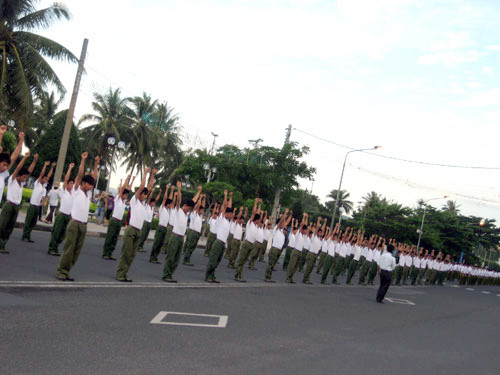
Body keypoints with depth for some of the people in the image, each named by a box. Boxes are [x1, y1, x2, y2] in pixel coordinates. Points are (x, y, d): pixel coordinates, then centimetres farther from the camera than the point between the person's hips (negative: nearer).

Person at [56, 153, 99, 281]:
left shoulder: (88, 193, 16)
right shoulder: (76, 191, 1)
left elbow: (94, 177, 17)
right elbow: (80, 174, -7)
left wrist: (96, 163, 16)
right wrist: (83, 159, -8)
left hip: (84, 225, 6)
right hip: (74, 223, -6)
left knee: (76, 251, 5)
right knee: (68, 249, -7)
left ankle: (66, 271, 11)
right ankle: (61, 271, -1)